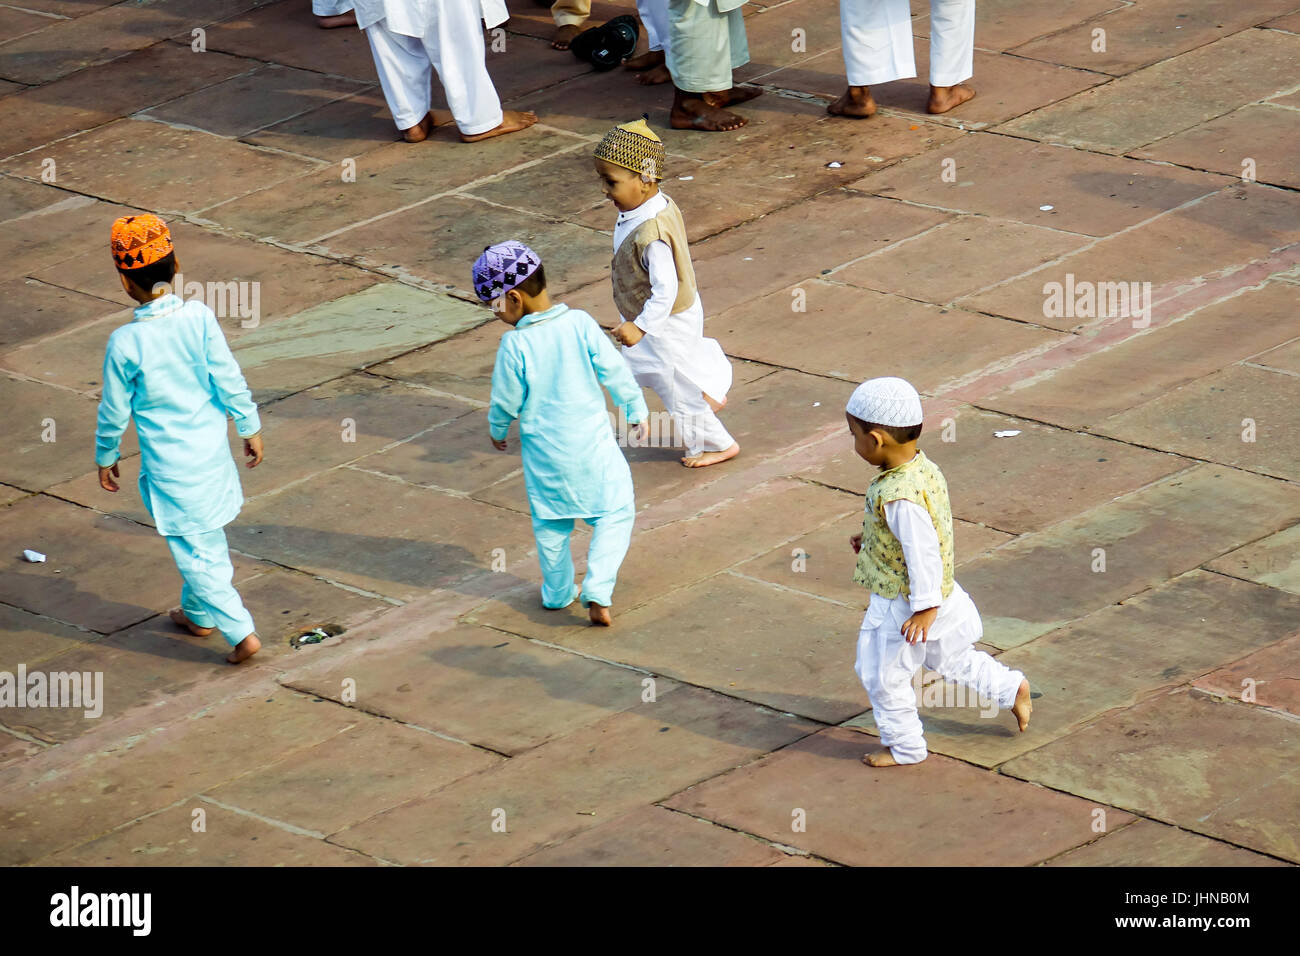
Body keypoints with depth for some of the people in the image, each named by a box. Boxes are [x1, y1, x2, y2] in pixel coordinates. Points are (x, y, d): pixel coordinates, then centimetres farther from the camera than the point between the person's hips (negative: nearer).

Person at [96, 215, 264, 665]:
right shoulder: (200, 317, -14)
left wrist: (105, 457, 8)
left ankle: (241, 631, 1)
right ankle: (199, 614, 41)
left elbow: (115, 409, -9)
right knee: (207, 538, 24)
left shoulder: (125, 343, -20)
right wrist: (250, 428, 8)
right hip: (212, 448, 5)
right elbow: (229, 380, -7)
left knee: (195, 548, 5)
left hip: (168, 462, -5)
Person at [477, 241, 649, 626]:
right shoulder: (579, 324, -11)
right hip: (591, 443, 0)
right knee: (615, 513, 10)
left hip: (543, 452, 0)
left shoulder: (515, 344, -16)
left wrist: (497, 429, 16)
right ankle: (598, 591, -4)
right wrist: (636, 410, 10)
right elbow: (614, 370, -5)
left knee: (550, 523, 19)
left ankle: (557, 592, 30)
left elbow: (506, 401, -6)